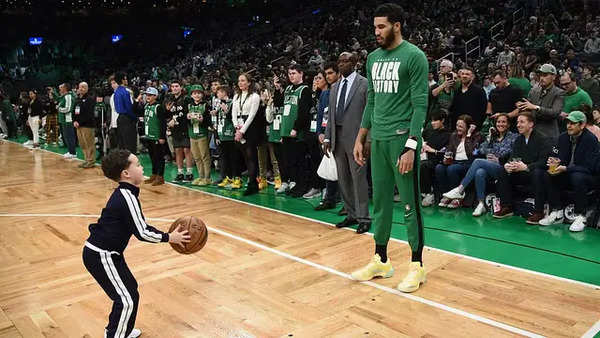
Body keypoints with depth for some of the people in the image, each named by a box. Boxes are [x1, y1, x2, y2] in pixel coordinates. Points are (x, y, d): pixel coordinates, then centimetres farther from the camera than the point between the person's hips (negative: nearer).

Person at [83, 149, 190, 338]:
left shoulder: (124, 194, 8)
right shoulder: (127, 197, -22)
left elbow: (141, 225, 15)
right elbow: (142, 233, -23)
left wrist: (165, 235, 11)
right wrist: (168, 237, -13)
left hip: (108, 252, 10)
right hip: (100, 256, -10)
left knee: (130, 288, 20)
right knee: (127, 300, -7)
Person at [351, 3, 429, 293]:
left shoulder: (414, 56, -7)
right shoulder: (373, 58, 13)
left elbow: (420, 104, -12)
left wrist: (411, 146, -19)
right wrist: (360, 139, 14)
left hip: (402, 138, -7)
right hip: (378, 140, 7)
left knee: (410, 205, 1)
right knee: (380, 202, 12)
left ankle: (416, 266, 14)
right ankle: (381, 261, 24)